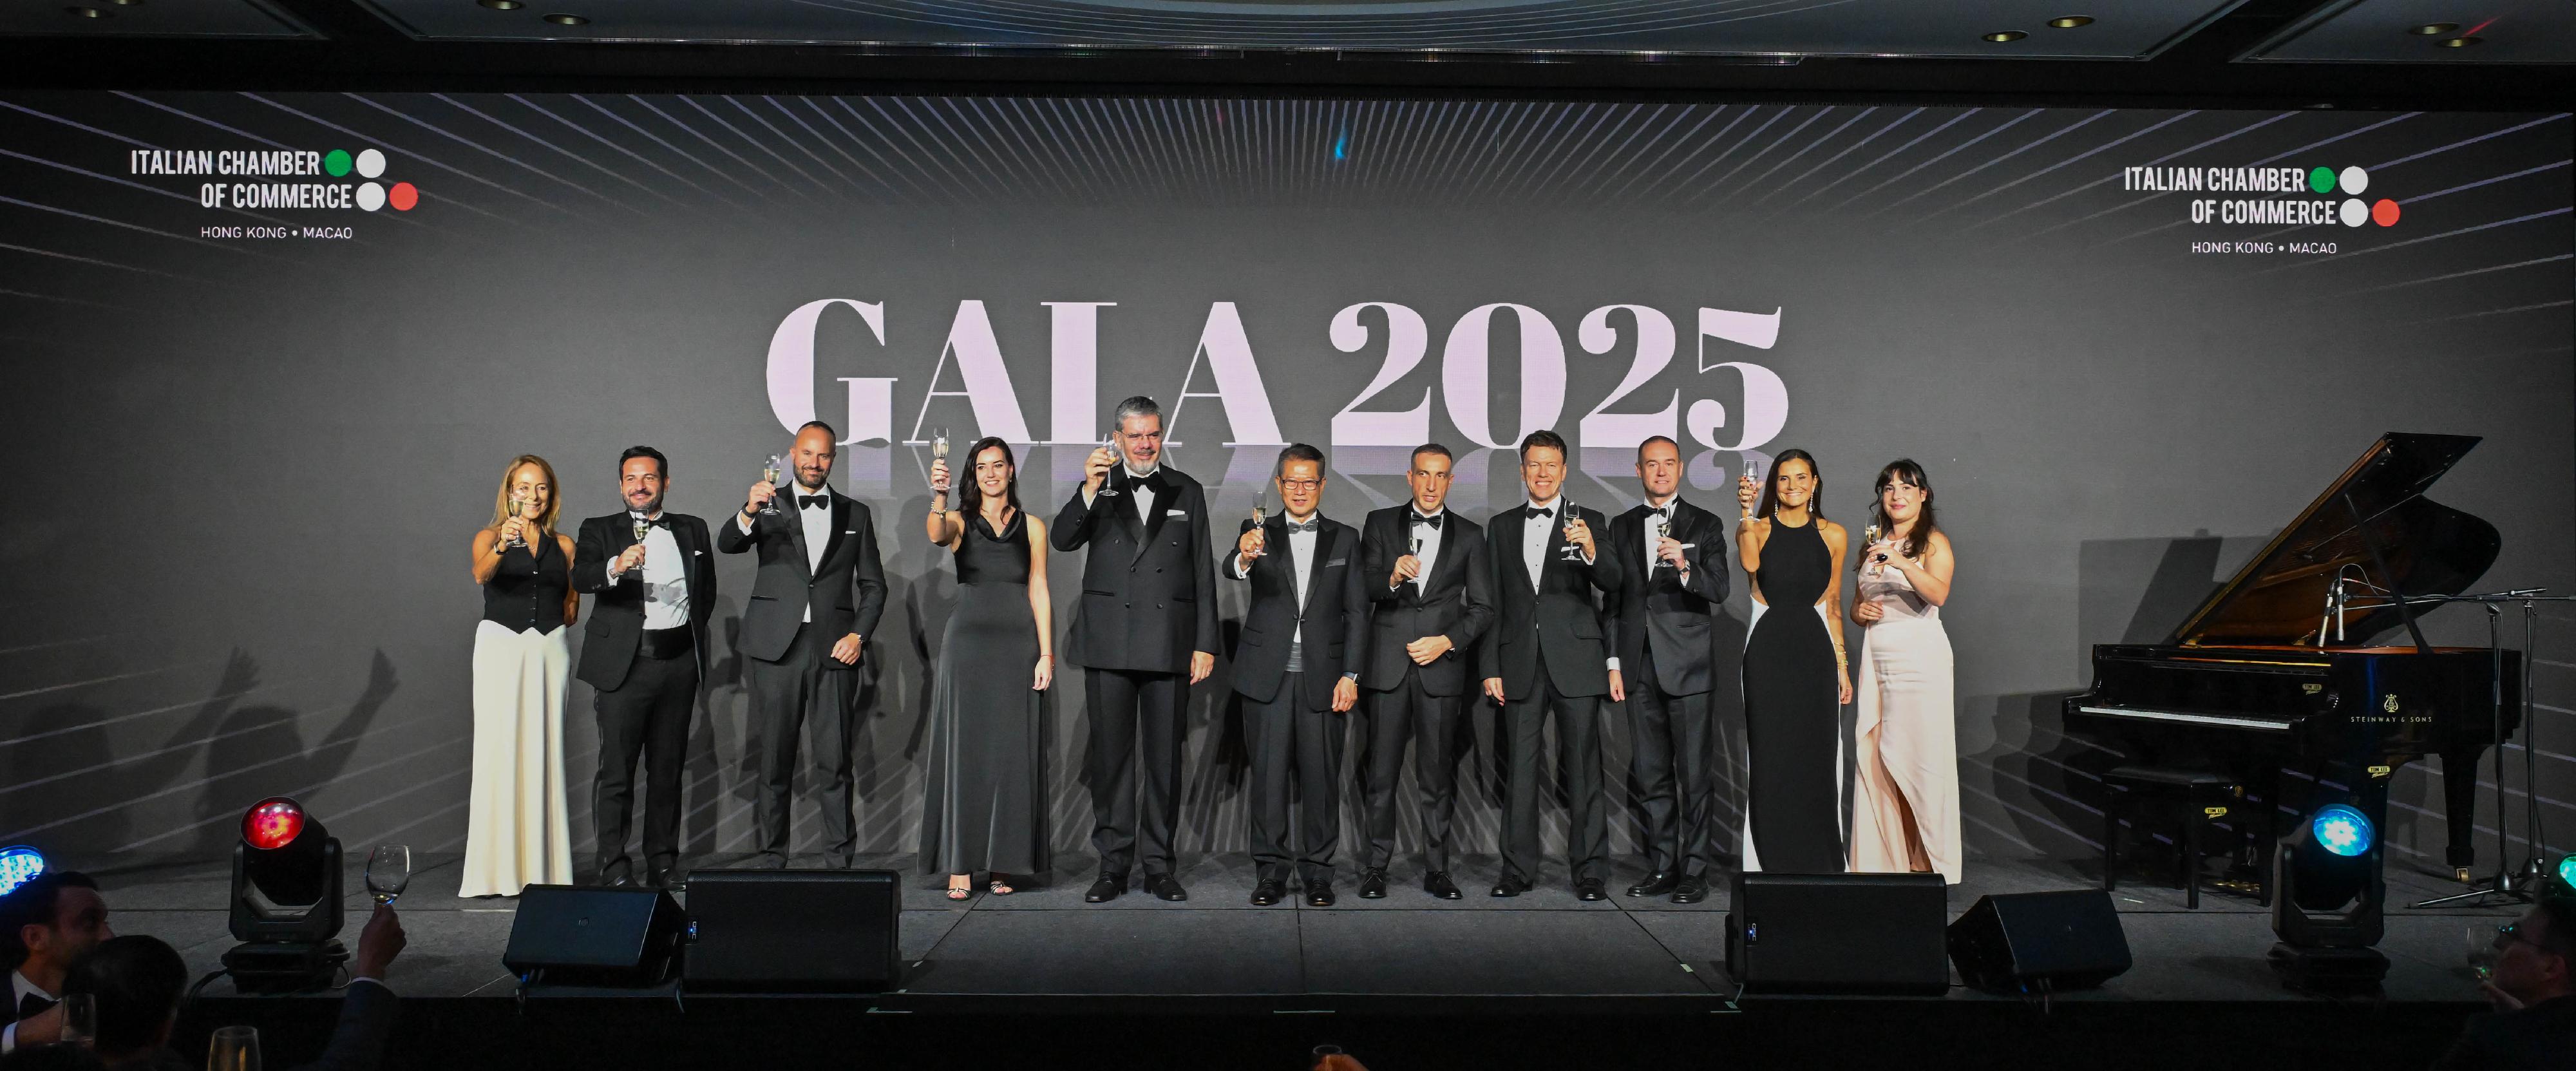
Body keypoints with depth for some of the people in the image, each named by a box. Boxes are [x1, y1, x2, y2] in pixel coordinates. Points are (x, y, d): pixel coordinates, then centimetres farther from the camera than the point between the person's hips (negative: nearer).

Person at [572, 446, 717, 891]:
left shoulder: (692, 530, 13)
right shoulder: (599, 531, 3)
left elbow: (707, 589, 24)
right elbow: (580, 577, -16)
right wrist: (615, 567, -36)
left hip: (679, 664, 3)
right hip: (625, 666, -3)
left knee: (668, 769, 10)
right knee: (616, 772, -5)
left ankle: (663, 866, 18)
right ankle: (615, 870, -1)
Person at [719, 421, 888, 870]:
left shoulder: (855, 514, 14)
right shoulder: (769, 506, 10)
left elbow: (873, 585, 14)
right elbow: (727, 545, -8)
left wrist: (859, 635, -1)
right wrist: (749, 513, -29)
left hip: (834, 649, 1)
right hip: (776, 648, 0)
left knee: (836, 761, -1)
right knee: (773, 761, 2)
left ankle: (841, 860, 5)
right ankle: (769, 860, 9)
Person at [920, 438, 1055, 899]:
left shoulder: (1032, 526, 9)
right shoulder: (960, 520, 5)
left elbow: (1039, 592, 6)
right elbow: (937, 534, -20)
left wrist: (1046, 654, -2)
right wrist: (938, 497, -40)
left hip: (1018, 646, 1)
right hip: (968, 643, -1)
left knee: (1012, 754, 2)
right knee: (964, 752, -3)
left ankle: (1002, 863, 9)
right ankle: (960, 865, 1)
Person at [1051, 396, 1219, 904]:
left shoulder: (1187, 493, 10)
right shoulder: (1099, 488, 8)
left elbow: (1203, 574, 8)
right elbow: (1063, 540, -8)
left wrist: (1206, 644, 3)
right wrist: (1089, 489, -21)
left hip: (1169, 646, 1)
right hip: (1109, 646, -1)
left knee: (1165, 756, 5)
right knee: (1111, 754, 3)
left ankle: (1158, 864, 13)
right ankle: (1113, 865, 10)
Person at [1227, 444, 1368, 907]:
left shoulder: (1344, 538, 9)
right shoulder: (1260, 534, 6)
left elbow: (1356, 611, 6)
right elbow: (1232, 570, -16)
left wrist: (1351, 675, -3)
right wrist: (1245, 558, -41)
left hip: (1323, 675, 0)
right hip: (1268, 675, 0)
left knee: (1321, 775, 3)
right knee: (1268, 773, 3)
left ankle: (1317, 870, 14)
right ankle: (1270, 870, 12)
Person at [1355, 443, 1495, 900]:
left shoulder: (1469, 535, 10)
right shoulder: (1380, 524, 9)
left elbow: (1483, 608, 9)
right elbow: (1362, 589, 0)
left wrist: (1447, 641, -6)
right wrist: (1393, 578, -20)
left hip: (1441, 669, 0)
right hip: (1386, 667, 0)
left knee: (1438, 776, 2)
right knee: (1379, 773, 1)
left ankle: (1436, 869, 11)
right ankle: (1375, 867, 9)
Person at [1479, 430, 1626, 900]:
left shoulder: (1590, 522, 4)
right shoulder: (1502, 526, 13)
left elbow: (1613, 583, -10)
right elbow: (1493, 601, 12)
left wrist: (1591, 551, -30)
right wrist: (1491, 667, 6)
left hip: (1576, 662, -2)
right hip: (1520, 664, 3)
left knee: (1582, 768, 0)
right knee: (1520, 768, 5)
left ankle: (1590, 870, 6)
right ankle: (1518, 869, 12)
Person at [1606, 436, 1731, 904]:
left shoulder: (1705, 526, 4)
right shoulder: (1622, 527, 14)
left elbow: (1719, 591, -7)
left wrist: (1684, 566, -25)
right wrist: (1612, 659, 11)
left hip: (1687, 666, -4)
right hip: (1639, 667, 4)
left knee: (1694, 774, -3)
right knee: (1650, 774, 7)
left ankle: (1695, 871, 3)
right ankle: (1662, 868, 15)